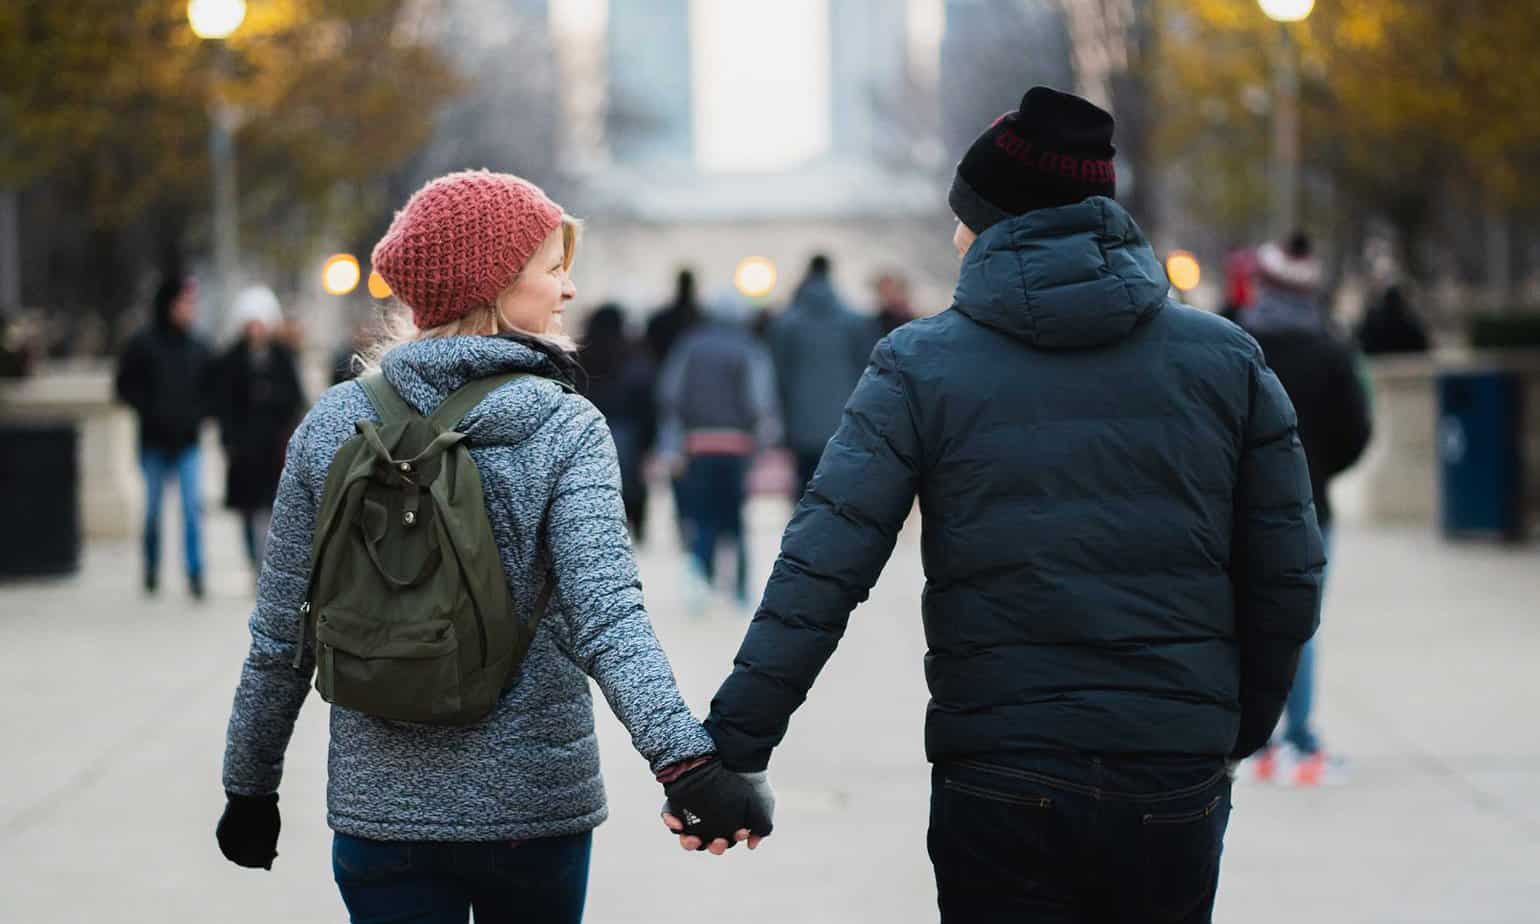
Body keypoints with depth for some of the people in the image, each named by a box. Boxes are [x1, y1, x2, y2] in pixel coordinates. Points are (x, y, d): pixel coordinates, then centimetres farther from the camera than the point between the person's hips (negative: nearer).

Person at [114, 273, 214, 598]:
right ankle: (151, 569, 28)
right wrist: (151, 412, -11)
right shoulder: (143, 345, -4)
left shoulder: (198, 348, 3)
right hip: (154, 440, -1)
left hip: (187, 440, 1)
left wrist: (198, 413, -3)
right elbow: (126, 387, -1)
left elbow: (211, 387, 13)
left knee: (193, 504, -12)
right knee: (153, 507, 11)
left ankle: (195, 572, -11)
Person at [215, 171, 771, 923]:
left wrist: (250, 786, 14)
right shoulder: (566, 431, -9)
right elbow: (605, 614, -24)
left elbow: (280, 636, 3)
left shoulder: (334, 423, -1)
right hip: (536, 804, -1)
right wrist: (686, 758, -34)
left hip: (380, 806, 1)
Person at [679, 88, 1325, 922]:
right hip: (1176, 790, 2)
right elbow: (1287, 582, 5)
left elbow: (821, 572, -11)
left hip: (999, 786, -2)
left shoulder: (920, 366, -3)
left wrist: (731, 749, -9)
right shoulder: (1227, 360, 4)